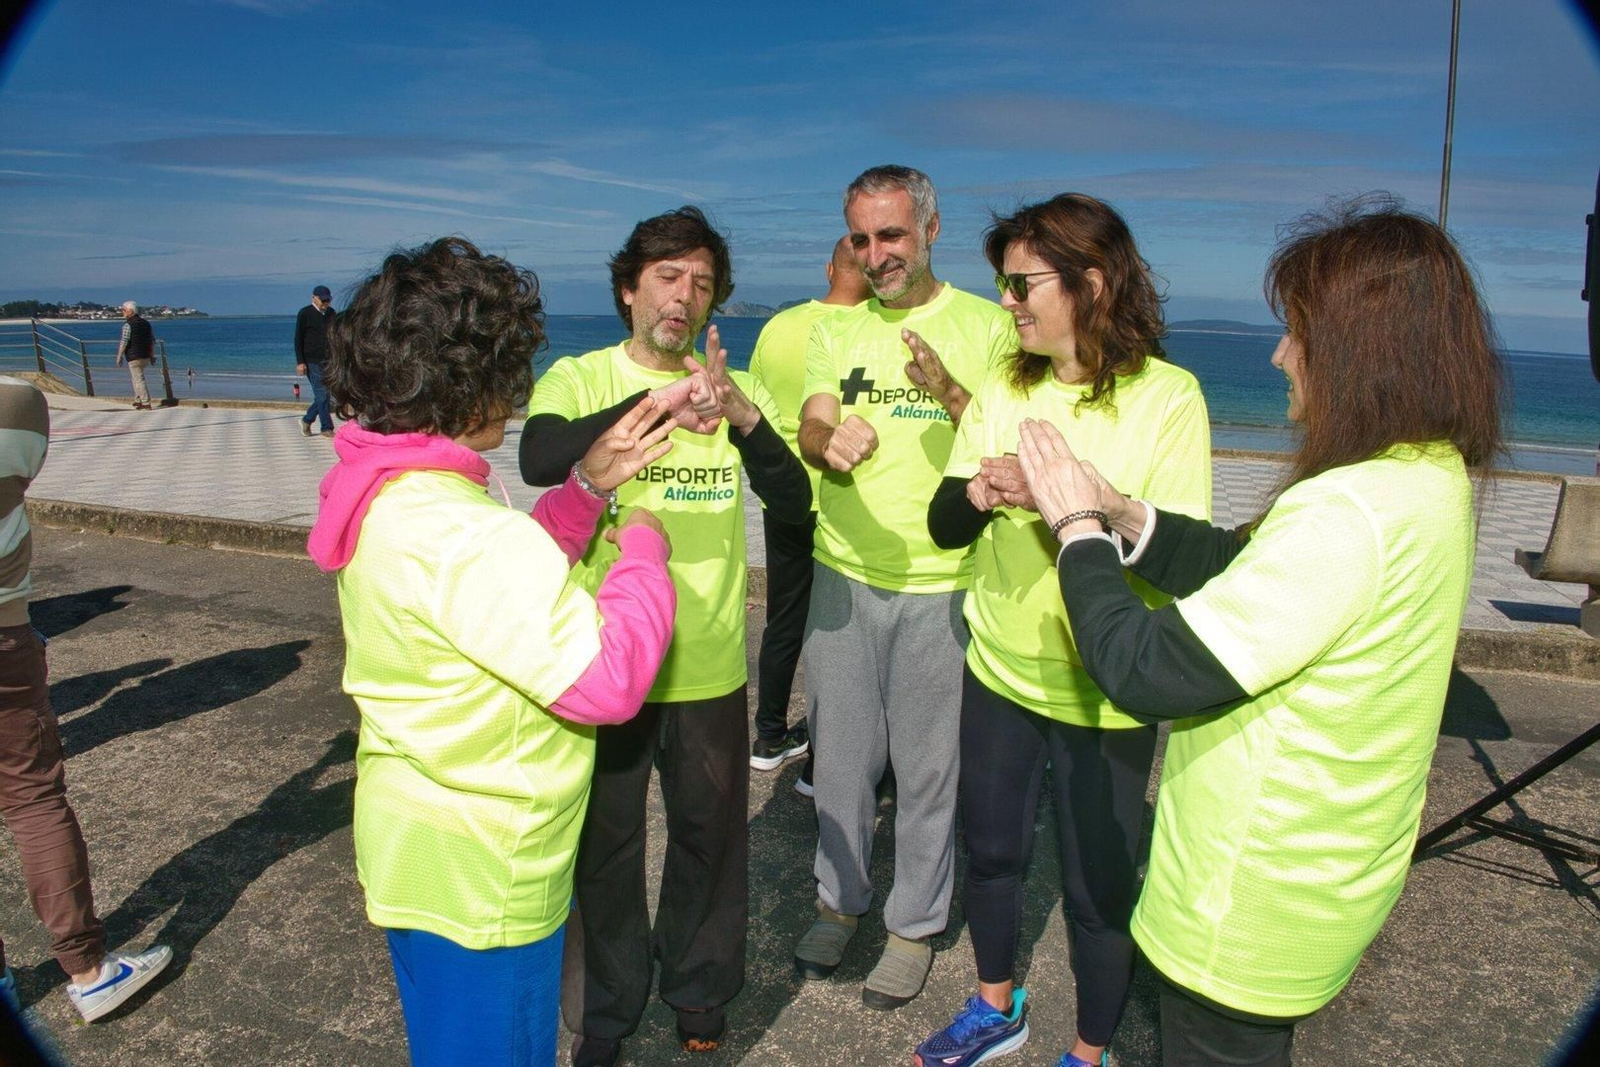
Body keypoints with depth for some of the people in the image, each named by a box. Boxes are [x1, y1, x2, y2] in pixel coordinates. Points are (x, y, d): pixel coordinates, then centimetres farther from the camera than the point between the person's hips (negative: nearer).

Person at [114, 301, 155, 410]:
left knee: (139, 380, -4)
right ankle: (138, 400, 24)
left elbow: (124, 342, -16)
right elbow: (152, 340, 14)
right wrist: (152, 355, 20)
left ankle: (146, 404, -6)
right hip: (145, 356, 8)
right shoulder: (146, 322, 11)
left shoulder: (128, 324, -12)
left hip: (134, 357, -8)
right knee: (136, 377, 22)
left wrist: (119, 356, -9)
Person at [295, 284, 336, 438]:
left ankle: (307, 420, 25)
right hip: (312, 361, -6)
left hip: (328, 361, 6)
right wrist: (300, 362, -11)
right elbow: (298, 339, -5)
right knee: (322, 394, -7)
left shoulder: (331, 313, 13)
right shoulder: (305, 314, -4)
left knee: (323, 394, 7)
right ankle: (327, 428, -3)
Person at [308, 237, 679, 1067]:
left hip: (413, 843, 10)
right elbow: (607, 679, -31)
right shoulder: (465, 535, -32)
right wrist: (644, 552, -16)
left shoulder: (385, 498, -1)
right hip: (476, 880, -9)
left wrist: (586, 487, 3)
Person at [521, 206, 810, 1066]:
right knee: (605, 842, 16)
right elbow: (538, 459, -27)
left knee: (709, 835, 18)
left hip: (709, 664, 2)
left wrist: (745, 421, -28)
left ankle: (699, 988, 45)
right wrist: (658, 401, -39)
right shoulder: (579, 379, -6)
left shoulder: (738, 391, 0)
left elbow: (794, 504, -10)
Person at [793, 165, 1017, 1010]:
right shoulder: (834, 331, 7)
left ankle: (916, 923, 30)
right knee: (841, 751, 15)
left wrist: (948, 391, -25)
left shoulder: (986, 327, -3)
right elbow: (810, 431, -5)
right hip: (844, 573, 3)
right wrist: (833, 443, -29)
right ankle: (840, 901, 37)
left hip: (941, 583, -3)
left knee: (928, 765, 9)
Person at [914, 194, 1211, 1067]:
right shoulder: (1004, 390, 2)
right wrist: (978, 494, -24)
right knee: (989, 852, 20)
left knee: (1098, 888, 11)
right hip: (999, 669, 5)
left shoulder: (1167, 397, -12)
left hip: (1103, 694, -4)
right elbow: (943, 526, -2)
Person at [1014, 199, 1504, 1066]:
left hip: (1257, 900, -9)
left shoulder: (1355, 514, -32)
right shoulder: (1430, 476, 0)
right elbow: (1238, 569, 6)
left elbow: (1142, 672, -30)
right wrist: (1117, 511, -5)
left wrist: (1078, 528, -16)